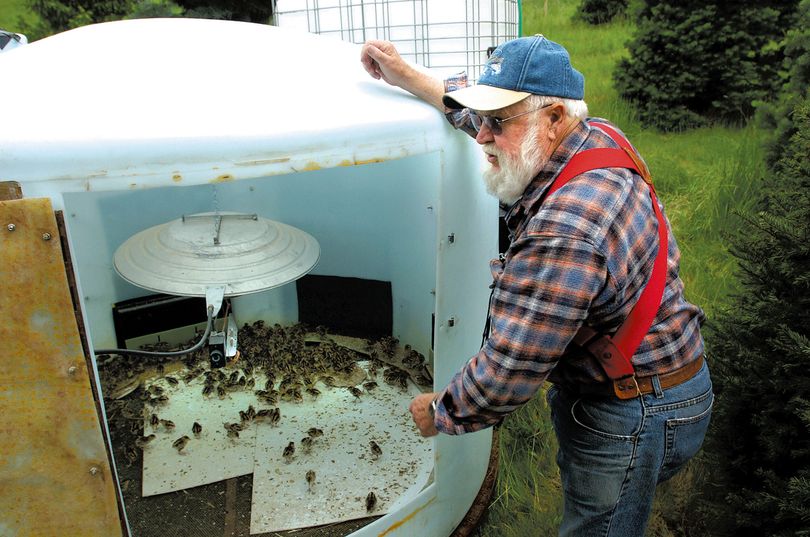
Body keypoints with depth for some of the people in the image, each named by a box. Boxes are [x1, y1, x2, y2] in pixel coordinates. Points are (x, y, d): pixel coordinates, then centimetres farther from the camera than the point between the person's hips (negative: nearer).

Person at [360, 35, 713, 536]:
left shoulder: (562, 234, -36)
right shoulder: (600, 136, -6)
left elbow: (508, 372, -29)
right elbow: (485, 115, 12)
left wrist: (441, 412, -10)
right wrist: (409, 77, 11)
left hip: (633, 418, -9)